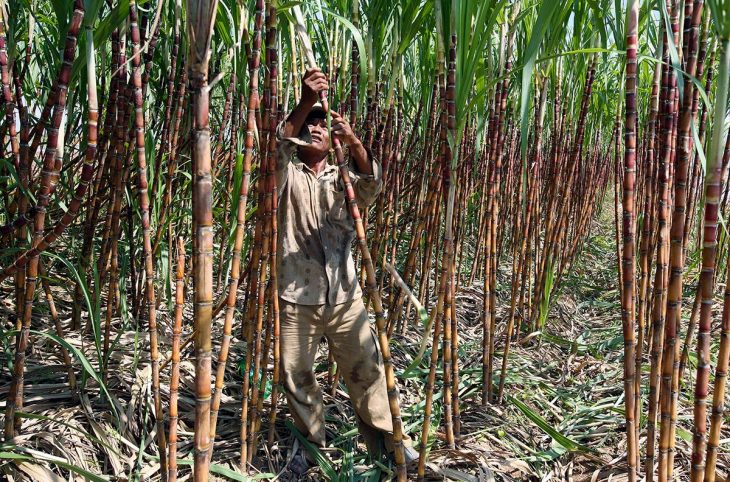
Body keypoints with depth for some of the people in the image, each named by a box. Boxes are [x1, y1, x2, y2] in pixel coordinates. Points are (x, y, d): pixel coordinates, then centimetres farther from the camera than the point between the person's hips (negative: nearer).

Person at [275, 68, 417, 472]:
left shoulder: (343, 179, 9)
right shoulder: (288, 177, 3)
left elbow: (371, 183, -14)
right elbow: (278, 145, -19)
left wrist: (354, 143, -33)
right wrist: (305, 103, -34)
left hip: (344, 295, 2)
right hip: (297, 297, -1)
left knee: (366, 368, 9)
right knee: (297, 375, 10)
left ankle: (382, 437, 28)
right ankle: (309, 442, 31)